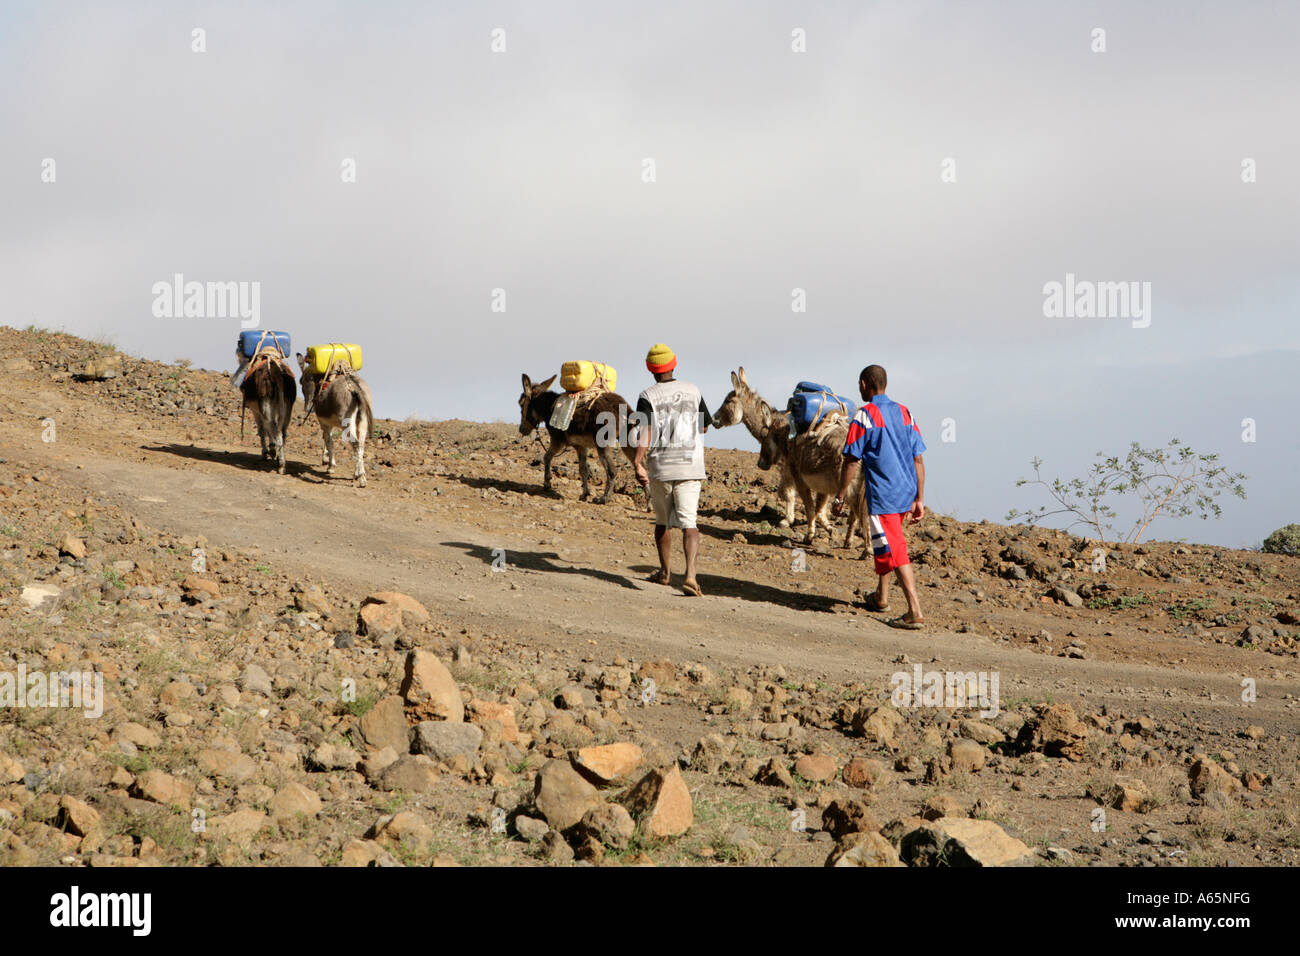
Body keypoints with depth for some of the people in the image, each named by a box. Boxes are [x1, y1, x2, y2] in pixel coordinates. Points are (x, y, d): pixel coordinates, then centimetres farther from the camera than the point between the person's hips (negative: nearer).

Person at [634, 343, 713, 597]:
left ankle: (664, 572, 32)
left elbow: (645, 432, -19)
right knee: (688, 523, -7)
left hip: (659, 467, -1)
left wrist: (638, 463, -24)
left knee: (662, 521, 19)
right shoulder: (692, 391, 6)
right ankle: (690, 574, -26)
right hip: (690, 468, 1)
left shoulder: (647, 397, -4)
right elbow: (705, 425, 19)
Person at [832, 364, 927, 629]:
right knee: (885, 543, 26)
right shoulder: (904, 413, 10)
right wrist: (919, 499, 12)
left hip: (882, 495, -7)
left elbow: (851, 461, -10)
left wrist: (839, 498, -3)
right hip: (906, 494, 7)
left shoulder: (864, 416, -9)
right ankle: (881, 597, 37)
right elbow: (918, 460, 9)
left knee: (895, 551, -10)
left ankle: (915, 613, -18)